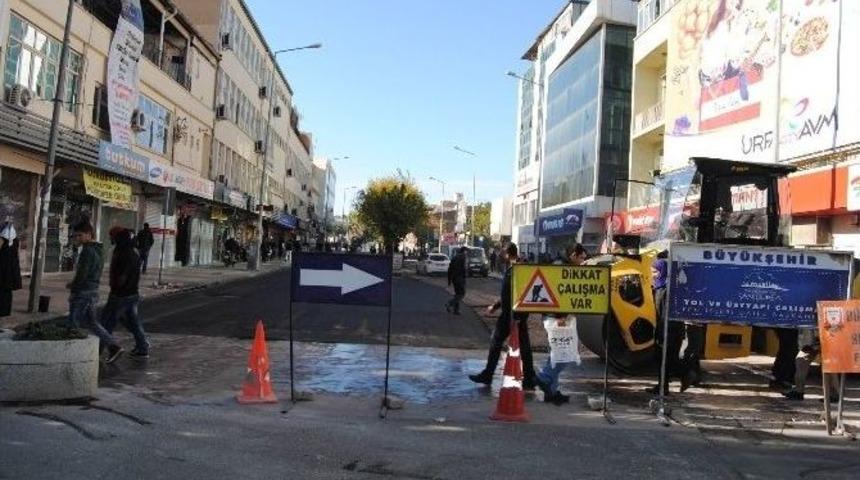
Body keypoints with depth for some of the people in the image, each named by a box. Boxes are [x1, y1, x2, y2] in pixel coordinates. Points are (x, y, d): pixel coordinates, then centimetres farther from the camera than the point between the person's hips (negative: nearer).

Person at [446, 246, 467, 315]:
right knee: (462, 294, -3)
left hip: (454, 278, 8)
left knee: (457, 294, 15)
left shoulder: (454, 257, 15)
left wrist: (449, 280, 20)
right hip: (460, 278, -8)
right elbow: (463, 269, -17)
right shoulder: (462, 257, -9)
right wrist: (464, 280, -15)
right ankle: (449, 304, -17)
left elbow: (449, 269, 16)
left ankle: (456, 310, 12)